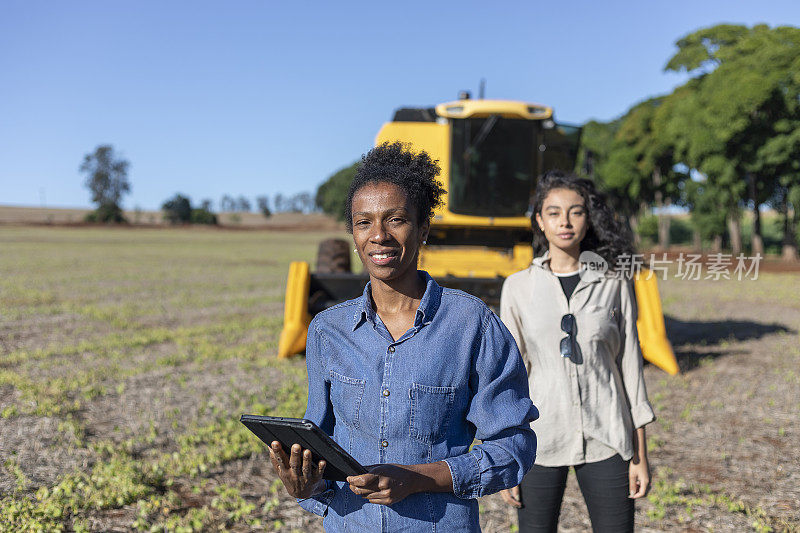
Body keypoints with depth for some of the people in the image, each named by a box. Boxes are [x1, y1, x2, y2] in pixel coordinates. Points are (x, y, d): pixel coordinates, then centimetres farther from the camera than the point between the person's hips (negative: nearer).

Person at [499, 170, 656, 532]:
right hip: (539, 439, 0)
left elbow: (630, 365, 4)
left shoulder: (614, 283, 2)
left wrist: (640, 455, 3)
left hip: (604, 439, 0)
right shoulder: (518, 287, 1)